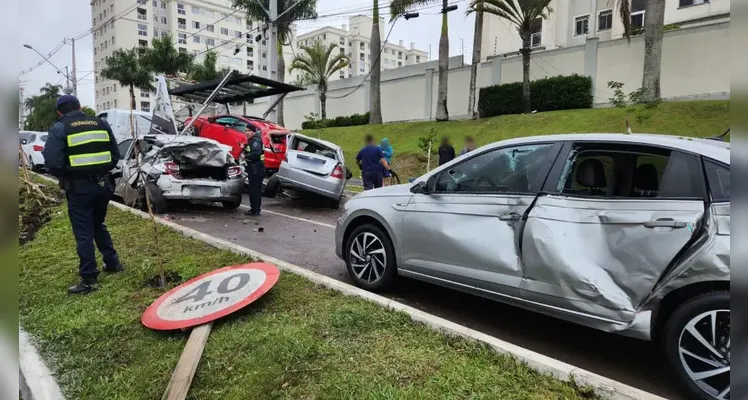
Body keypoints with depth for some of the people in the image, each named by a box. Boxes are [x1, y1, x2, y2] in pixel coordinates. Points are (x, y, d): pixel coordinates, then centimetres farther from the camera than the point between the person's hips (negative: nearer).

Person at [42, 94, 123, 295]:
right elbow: (115, 155, 10)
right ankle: (113, 263, 29)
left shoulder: (59, 128, -4)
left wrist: (64, 175, 7)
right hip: (103, 183, 5)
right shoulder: (101, 124, 9)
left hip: (79, 187, -5)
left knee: (83, 233, 1)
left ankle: (89, 280, 5)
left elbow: (52, 162, -12)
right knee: (98, 225, 24)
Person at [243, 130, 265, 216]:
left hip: (256, 170, -11)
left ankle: (256, 211, -3)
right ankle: (254, 208, 24)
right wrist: (245, 149, 9)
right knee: (252, 190, 16)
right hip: (253, 169, 11)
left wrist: (246, 156, -16)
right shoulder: (251, 141, 17)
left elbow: (256, 154, -28)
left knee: (255, 190, -7)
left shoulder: (256, 141, -15)